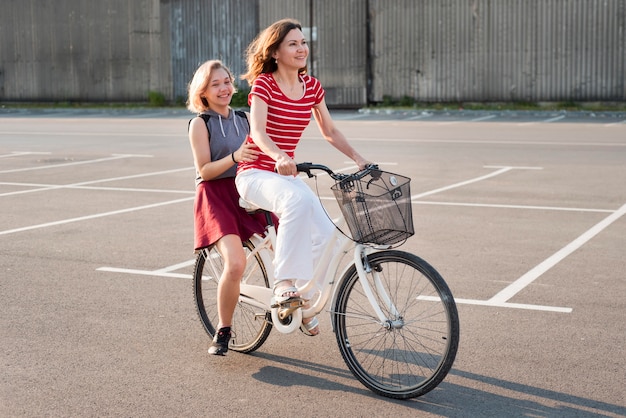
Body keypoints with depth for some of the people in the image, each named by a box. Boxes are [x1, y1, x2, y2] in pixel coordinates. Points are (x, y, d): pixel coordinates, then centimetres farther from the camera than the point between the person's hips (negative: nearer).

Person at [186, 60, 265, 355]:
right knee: (236, 264, -25)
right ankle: (223, 331, -4)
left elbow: (258, 157, 14)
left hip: (246, 192, 5)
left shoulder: (244, 119, 14)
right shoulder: (200, 123, -3)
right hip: (216, 196, -5)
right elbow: (204, 170, -10)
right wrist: (234, 157, -25)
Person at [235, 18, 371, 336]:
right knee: (298, 200, -38)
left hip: (287, 174, 6)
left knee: (323, 232, -13)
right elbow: (258, 132, -25)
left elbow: (329, 132, 15)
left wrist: (358, 158, 4)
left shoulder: (312, 87, 6)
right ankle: (283, 282, -30)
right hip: (255, 173, -6)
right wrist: (280, 157, -44)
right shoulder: (263, 84, -11)